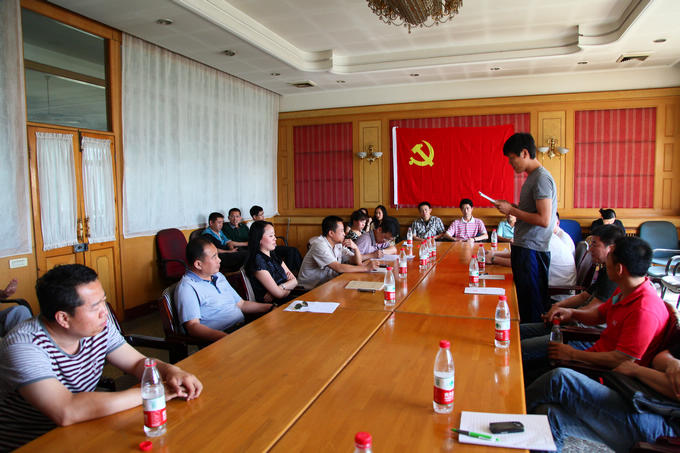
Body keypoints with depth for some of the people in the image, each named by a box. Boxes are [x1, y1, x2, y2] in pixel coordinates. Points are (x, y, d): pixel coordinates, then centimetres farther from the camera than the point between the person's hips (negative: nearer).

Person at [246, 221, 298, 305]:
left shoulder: (275, 257, 13)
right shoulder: (257, 261, -13)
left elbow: (294, 281, 7)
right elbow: (279, 293, -15)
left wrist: (281, 287, -11)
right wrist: (289, 287, 2)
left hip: (287, 301, 8)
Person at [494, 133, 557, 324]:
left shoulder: (542, 179, -16)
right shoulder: (532, 177, 15)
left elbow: (544, 220, -23)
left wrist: (512, 211, -15)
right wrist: (511, 207, 9)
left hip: (532, 251, -10)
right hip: (523, 247, 10)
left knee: (533, 305, -2)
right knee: (524, 300, 17)